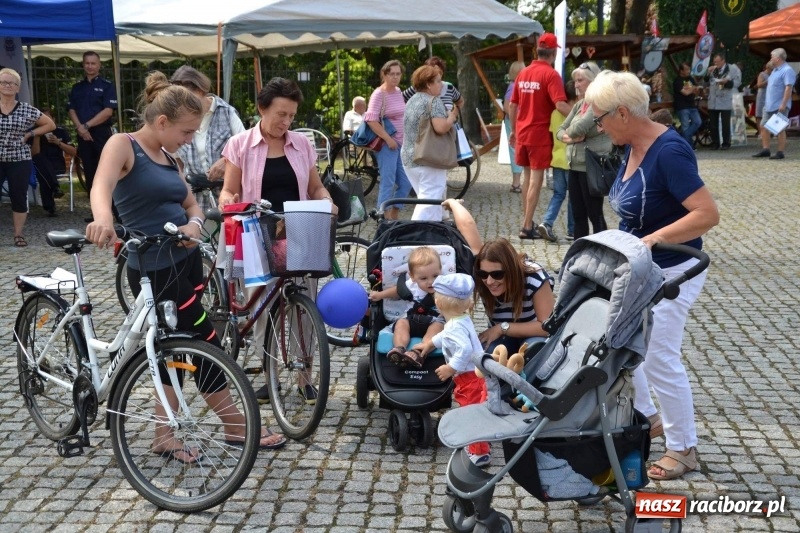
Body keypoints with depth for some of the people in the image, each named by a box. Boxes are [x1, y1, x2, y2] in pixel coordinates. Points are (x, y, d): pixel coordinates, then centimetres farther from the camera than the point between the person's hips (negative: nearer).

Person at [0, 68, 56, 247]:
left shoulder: (27, 110, 0)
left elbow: (50, 124, 8)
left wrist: (29, 134, -1)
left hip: (19, 161, 0)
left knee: (19, 197, 5)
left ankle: (18, 234, 15)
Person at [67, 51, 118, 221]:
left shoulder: (106, 86, 1)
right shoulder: (77, 88, 15)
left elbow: (108, 111, -9)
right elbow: (71, 110, 9)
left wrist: (87, 125, -12)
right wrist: (80, 127, -9)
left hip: (102, 133, -5)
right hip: (83, 135, 5)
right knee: (89, 173, 5)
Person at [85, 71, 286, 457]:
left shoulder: (167, 157, 11)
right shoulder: (123, 145, -12)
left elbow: (191, 204, 12)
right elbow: (101, 186, -31)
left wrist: (194, 224, -12)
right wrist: (103, 220, -54)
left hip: (186, 260, 8)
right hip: (156, 269, -8)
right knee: (206, 344, -1)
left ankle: (164, 435, 24)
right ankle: (237, 426, 15)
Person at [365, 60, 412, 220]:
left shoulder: (398, 91, 12)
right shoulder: (379, 94, -11)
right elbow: (371, 120, -20)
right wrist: (388, 139, -21)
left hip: (401, 144, 8)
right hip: (386, 145, -8)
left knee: (406, 183, 10)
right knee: (387, 183, -6)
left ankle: (394, 216, 22)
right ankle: (385, 219, 1)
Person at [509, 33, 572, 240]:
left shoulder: (523, 73, 9)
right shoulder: (551, 74, -12)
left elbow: (513, 105, 14)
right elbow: (560, 105, -24)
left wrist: (513, 130, 23)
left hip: (522, 132, 7)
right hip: (540, 133, -7)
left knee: (527, 176, 18)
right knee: (536, 179, -2)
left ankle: (526, 220, 27)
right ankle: (527, 227, -2)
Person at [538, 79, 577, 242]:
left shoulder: (555, 113, 4)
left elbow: (551, 135, 10)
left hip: (557, 159, 5)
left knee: (558, 194, 12)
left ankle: (546, 223, -6)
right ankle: (572, 231, 11)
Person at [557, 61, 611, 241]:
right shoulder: (579, 105, 13)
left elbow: (579, 128, -24)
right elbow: (560, 130, 13)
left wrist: (570, 133, -2)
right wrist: (570, 137, -9)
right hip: (575, 166, 8)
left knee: (595, 214, -2)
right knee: (578, 214, 12)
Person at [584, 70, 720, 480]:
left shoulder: (668, 152, -25)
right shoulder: (633, 147, 1)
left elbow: (708, 214, -30)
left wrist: (654, 239, -32)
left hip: (670, 272, -9)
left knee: (658, 359, -1)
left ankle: (683, 449, 18)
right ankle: (645, 418, 36)